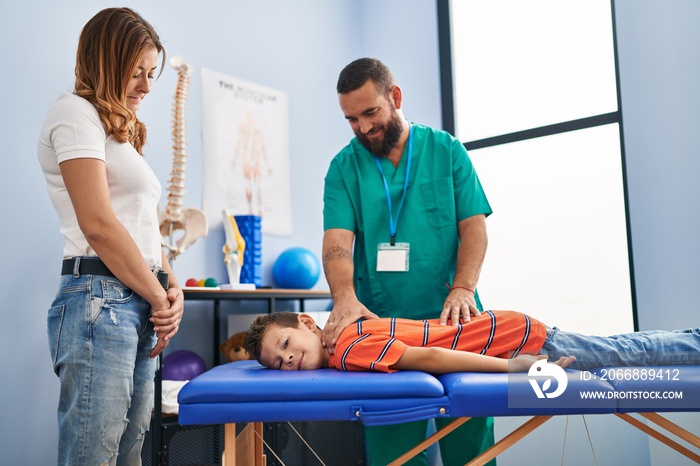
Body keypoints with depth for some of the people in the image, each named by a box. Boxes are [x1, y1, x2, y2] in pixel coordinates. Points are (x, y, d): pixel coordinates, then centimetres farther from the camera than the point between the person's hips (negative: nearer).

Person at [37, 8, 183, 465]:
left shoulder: (123, 132, 25)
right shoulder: (76, 112, -3)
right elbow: (98, 225, -14)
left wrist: (172, 287, 2)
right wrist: (161, 299, -6)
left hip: (138, 311, 9)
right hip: (100, 302, -9)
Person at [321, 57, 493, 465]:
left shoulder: (446, 150, 5)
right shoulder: (344, 167, 4)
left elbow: (474, 226, 0)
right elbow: (337, 239, -8)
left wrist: (463, 288, -16)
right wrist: (346, 298, -26)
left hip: (451, 322, 1)